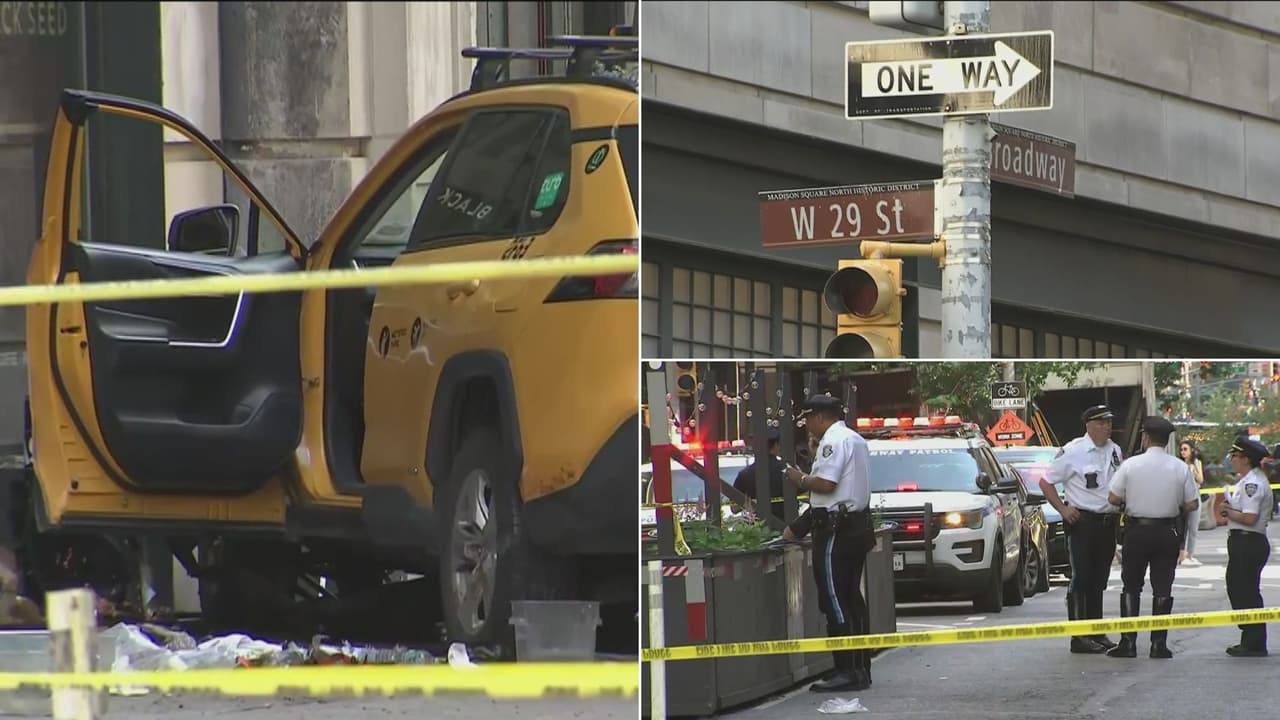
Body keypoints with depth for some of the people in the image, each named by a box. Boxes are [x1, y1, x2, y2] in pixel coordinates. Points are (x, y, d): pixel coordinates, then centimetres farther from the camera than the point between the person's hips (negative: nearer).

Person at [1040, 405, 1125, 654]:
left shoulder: (1114, 451, 9)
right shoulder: (1073, 452, -11)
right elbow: (1046, 483, -6)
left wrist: (1120, 506, 9)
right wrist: (1063, 510, -12)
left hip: (1108, 521, 7)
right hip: (1082, 521, -7)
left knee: (1099, 581, 14)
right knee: (1081, 580, -5)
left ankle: (1097, 633, 21)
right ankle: (1079, 637, -4)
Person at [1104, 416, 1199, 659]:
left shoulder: (1130, 465, -8)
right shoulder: (1180, 468, -4)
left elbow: (1113, 498, -5)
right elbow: (1192, 504, -1)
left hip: (1136, 532, -1)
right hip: (1167, 532, 1)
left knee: (1131, 587, 8)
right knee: (1162, 588, 6)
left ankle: (1128, 642, 4)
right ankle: (1159, 643, 3)